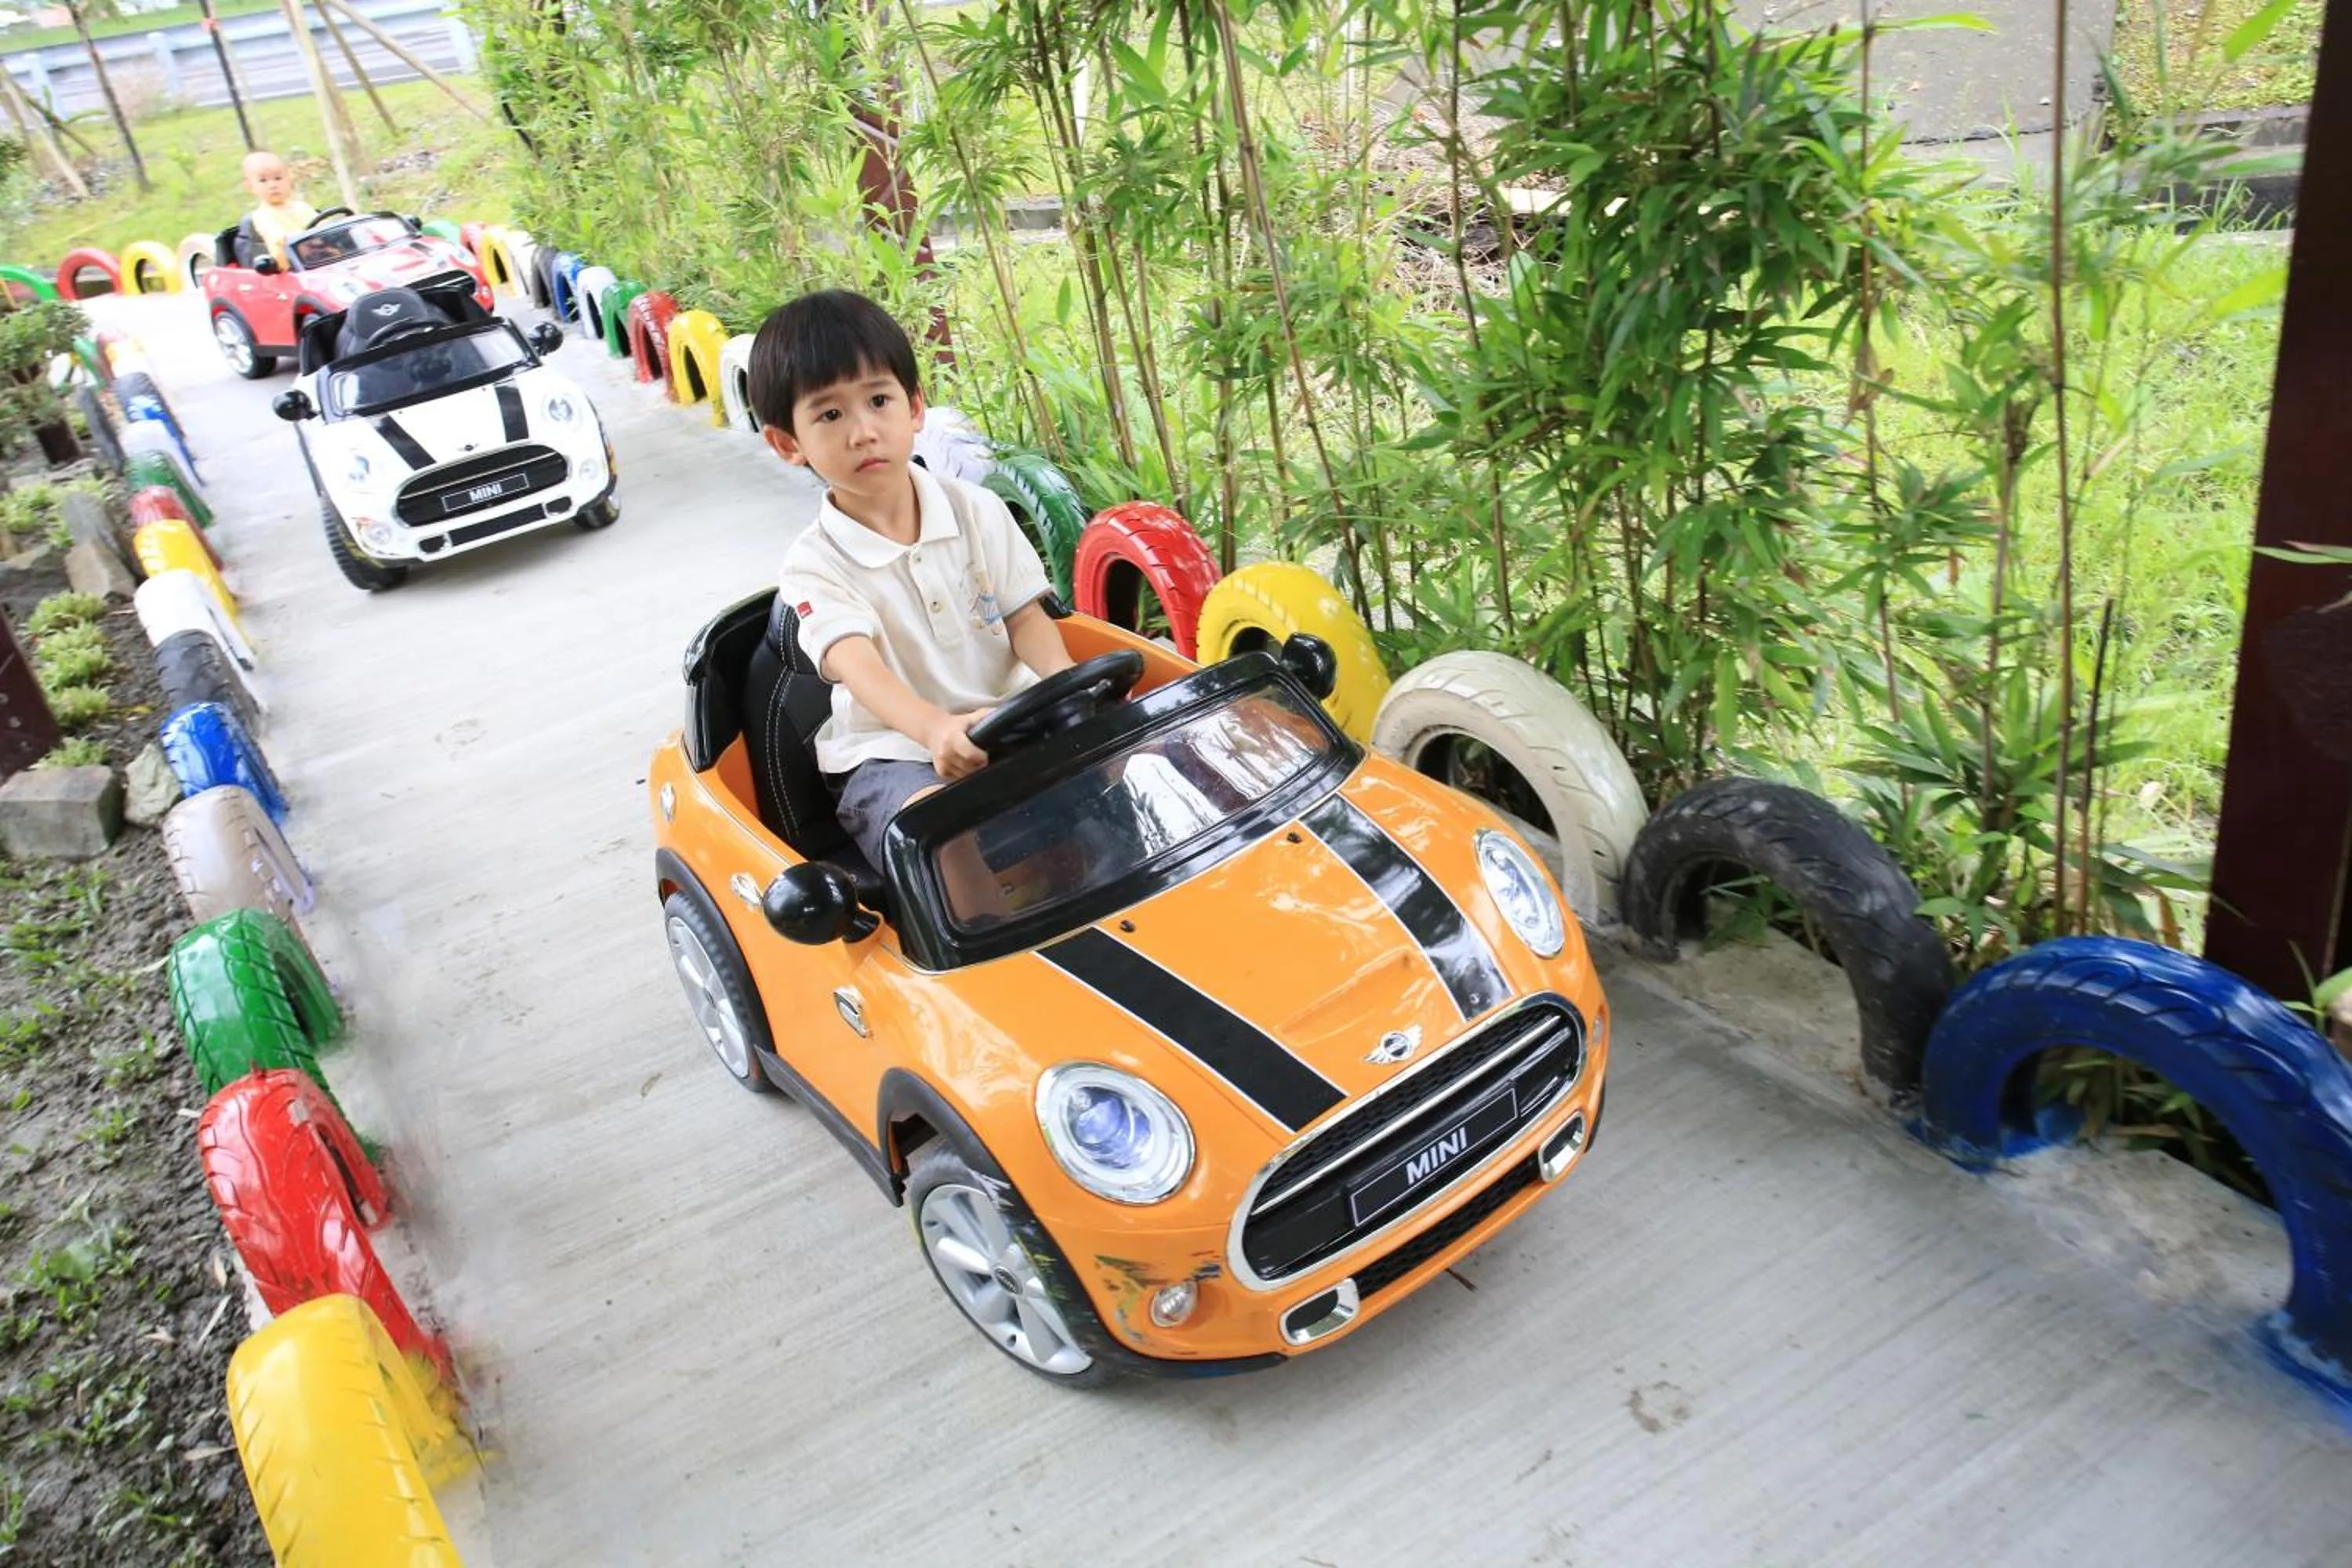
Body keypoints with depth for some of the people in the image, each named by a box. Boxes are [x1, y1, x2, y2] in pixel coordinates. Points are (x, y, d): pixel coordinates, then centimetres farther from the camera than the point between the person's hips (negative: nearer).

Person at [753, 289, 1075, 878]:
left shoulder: (978, 511, 4)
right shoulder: (814, 565, -7)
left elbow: (1025, 615, 4)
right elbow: (858, 666, -24)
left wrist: (1067, 679, -21)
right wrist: (935, 729, -45)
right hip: (893, 754, -4)